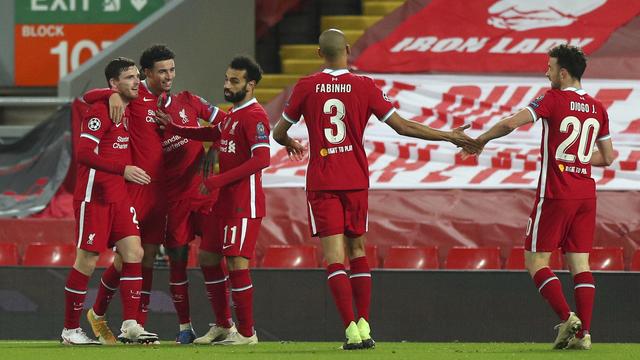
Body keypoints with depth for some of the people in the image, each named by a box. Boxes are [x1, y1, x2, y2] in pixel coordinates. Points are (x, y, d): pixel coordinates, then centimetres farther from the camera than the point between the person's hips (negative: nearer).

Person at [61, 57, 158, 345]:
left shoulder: (126, 110, 14)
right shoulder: (100, 111, -13)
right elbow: (84, 153, -22)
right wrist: (123, 169, -27)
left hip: (118, 196, 8)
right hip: (94, 196, -8)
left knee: (133, 252, -2)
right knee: (87, 261, -4)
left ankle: (130, 326, -2)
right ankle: (70, 330, 5)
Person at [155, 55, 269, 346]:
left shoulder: (254, 116, -14)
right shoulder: (233, 115, 16)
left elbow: (261, 159, -24)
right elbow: (213, 134, 36)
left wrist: (218, 180, -22)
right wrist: (172, 127, 33)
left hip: (244, 204, -10)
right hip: (225, 201, 10)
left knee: (236, 262, -11)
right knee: (208, 259, 14)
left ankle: (246, 333, -3)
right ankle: (223, 326, 24)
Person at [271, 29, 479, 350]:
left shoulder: (306, 87, -3)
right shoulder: (364, 86, -2)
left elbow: (278, 133, 7)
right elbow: (402, 126, -1)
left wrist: (290, 144, 32)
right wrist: (449, 137, 8)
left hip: (321, 184, -2)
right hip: (356, 181, 2)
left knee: (334, 259, -4)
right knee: (357, 251, 14)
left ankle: (351, 331, -14)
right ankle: (363, 326, 6)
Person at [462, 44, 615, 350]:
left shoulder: (552, 99, -8)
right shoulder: (597, 109, 10)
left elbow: (510, 124, -16)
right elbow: (607, 157, 17)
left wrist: (480, 141, -1)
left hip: (555, 195, -6)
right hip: (586, 195, 6)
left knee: (536, 261, 1)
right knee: (580, 264, 5)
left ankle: (567, 317, -16)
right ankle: (583, 333, -5)